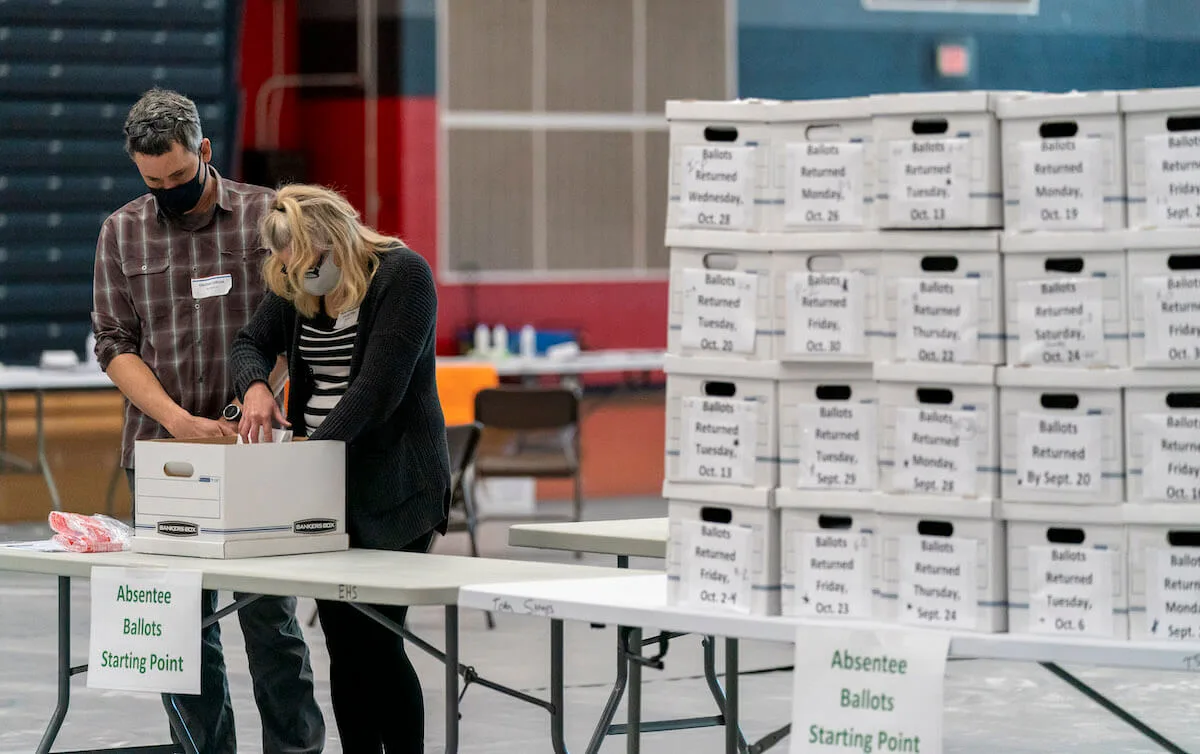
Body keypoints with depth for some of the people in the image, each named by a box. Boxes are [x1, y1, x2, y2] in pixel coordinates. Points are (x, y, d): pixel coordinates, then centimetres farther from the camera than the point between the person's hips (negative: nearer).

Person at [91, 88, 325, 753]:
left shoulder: (264, 215, 2)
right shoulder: (122, 232, 7)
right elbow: (114, 344, 4)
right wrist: (179, 421, -10)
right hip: (159, 451, 2)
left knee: (272, 619, -2)